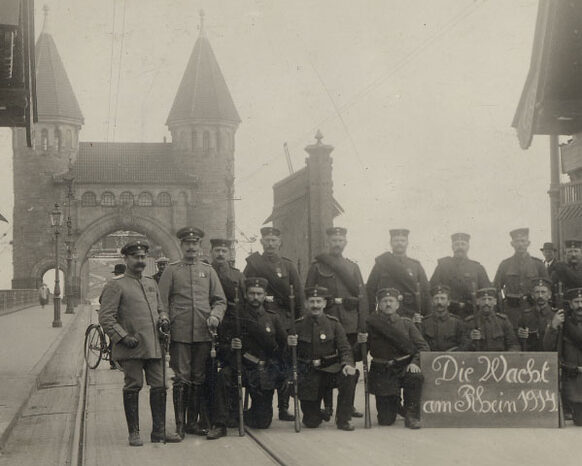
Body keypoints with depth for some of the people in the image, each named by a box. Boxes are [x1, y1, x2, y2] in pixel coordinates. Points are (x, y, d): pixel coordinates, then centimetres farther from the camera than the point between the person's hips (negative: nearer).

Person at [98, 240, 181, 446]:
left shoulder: (151, 283, 18)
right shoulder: (116, 285, -3)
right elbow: (105, 317, -8)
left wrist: (163, 319, 6)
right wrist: (123, 337, -16)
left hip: (154, 347, 6)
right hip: (131, 348, -6)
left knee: (159, 387, 5)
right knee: (133, 387, -1)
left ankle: (159, 430, 13)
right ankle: (134, 433, 7)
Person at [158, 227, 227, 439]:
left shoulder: (208, 271, 13)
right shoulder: (171, 270, 6)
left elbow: (220, 300, 13)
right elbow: (162, 302, 4)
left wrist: (215, 315, -7)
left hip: (203, 334, 2)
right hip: (180, 334, -2)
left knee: (200, 379, 6)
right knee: (181, 379, -3)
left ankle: (201, 422, 13)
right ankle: (180, 425, 2)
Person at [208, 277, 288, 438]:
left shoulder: (273, 318, 6)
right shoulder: (235, 318, -1)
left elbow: (284, 344, 18)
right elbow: (222, 347, -1)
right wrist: (231, 347, -21)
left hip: (265, 373, 2)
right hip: (241, 367, -2)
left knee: (262, 422, 1)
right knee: (223, 377, -36)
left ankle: (242, 416, 35)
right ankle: (220, 425, -25)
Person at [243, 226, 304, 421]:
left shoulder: (288, 265, 11)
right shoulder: (253, 264, 6)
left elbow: (298, 293, 8)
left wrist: (297, 319, 2)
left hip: (284, 322, 2)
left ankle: (283, 408, 8)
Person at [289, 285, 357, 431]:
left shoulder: (333, 323, 1)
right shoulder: (298, 325, 0)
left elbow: (345, 348, -6)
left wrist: (348, 364, -26)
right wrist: (290, 345, -20)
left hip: (330, 369, 0)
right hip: (308, 375, 0)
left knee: (348, 376, -33)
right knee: (311, 423, -4)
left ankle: (343, 420, -15)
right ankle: (318, 413, 37)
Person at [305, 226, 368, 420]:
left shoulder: (353, 267, 14)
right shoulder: (317, 266, 6)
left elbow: (362, 296, 9)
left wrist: (363, 325, -1)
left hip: (350, 324, 2)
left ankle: (349, 405, 12)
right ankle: (327, 407, 6)